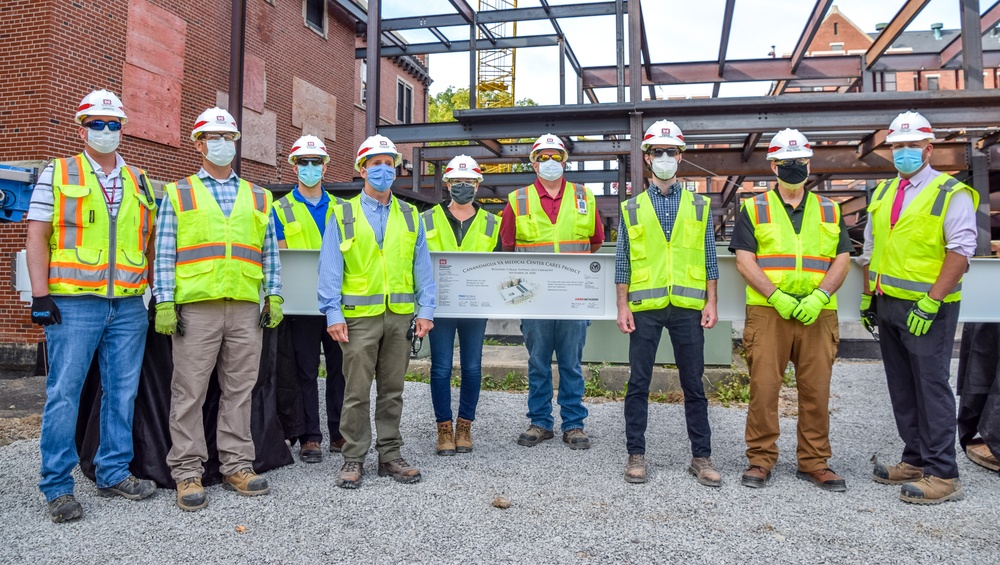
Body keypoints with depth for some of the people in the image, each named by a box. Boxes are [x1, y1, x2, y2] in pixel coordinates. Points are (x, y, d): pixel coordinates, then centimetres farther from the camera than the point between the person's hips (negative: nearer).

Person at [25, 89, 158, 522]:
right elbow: (37, 235, -1)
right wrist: (40, 294, -9)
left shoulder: (140, 181, 15)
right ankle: (57, 487, 9)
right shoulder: (58, 173, 5)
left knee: (122, 393, 8)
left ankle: (114, 473, 21)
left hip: (129, 307, 4)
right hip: (73, 304, -3)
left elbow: (151, 240, 18)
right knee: (64, 393, -1)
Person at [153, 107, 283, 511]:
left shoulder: (258, 198, 17)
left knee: (239, 390, 7)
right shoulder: (178, 194, 10)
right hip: (196, 307, -2)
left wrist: (274, 297, 7)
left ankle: (237, 465, 16)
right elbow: (164, 254, 4)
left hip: (246, 309, 3)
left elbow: (270, 254, 16)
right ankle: (187, 471, 9)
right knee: (189, 392, 0)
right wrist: (165, 303, -5)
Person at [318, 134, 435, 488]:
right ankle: (354, 459, 12)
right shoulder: (343, 215, 6)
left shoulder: (410, 216, 13)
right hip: (360, 315, -2)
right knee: (357, 391, 0)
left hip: (400, 314, 3)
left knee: (392, 390, 10)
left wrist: (425, 310, 2)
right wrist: (333, 313, -8)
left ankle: (390, 455, 19)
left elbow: (422, 266, 11)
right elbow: (330, 267, 1)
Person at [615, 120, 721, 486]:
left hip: (687, 307, 1)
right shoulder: (631, 208, 8)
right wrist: (622, 306, -2)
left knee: (694, 384, 7)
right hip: (645, 307, 0)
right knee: (638, 383, 4)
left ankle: (701, 457, 17)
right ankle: (636, 455, 16)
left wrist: (711, 303, 1)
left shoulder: (699, 206, 10)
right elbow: (622, 262, 6)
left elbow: (709, 259, 9)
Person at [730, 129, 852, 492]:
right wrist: (776, 296, -13)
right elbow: (744, 260, -2)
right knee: (763, 388, -1)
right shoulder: (754, 209, 7)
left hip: (818, 315, 2)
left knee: (816, 390, 6)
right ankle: (761, 459, 13)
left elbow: (842, 260, 8)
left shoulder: (829, 211, 14)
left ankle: (814, 462, 19)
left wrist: (819, 297, -9)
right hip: (767, 313, -2)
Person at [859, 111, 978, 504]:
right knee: (902, 387, 12)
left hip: (927, 308, -7)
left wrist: (931, 302, -21)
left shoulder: (951, 193, -7)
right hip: (888, 306, 7)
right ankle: (915, 460, 24)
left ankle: (943, 475, 3)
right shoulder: (883, 193, 14)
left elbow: (960, 250, -15)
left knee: (931, 386, -5)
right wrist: (868, 296, 15)